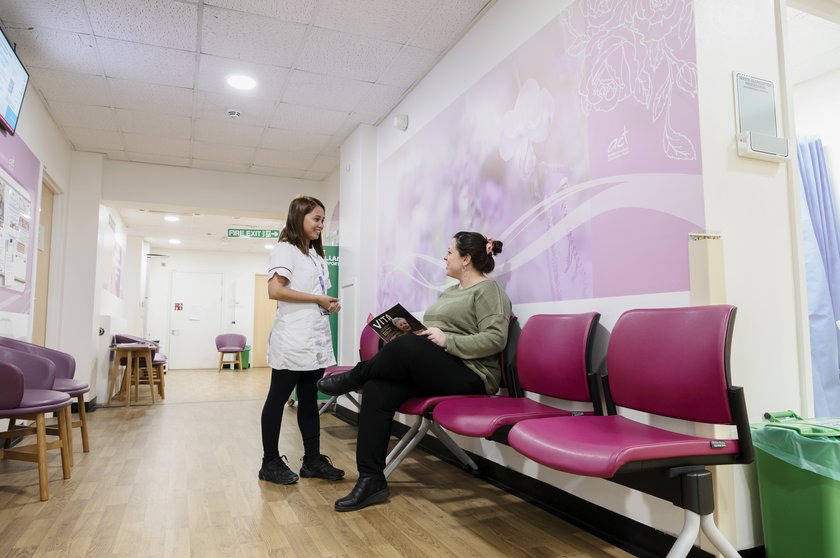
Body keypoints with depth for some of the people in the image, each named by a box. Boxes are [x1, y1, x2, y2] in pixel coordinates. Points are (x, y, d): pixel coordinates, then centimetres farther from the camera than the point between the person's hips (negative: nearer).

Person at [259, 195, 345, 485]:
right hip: (292, 339, -8)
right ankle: (270, 462, 14)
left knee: (309, 399, 12)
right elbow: (275, 291, -18)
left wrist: (330, 303, 4)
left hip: (316, 338, 8)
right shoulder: (284, 250, -5)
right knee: (278, 399, 3)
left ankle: (312, 459, 19)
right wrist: (317, 299, -15)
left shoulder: (316, 255, 20)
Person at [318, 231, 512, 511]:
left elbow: (495, 339, -17)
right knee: (377, 389, -16)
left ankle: (355, 376, -2)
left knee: (407, 346, -32)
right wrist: (412, 330, 2)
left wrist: (446, 340, -21)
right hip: (429, 370, 9)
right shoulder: (450, 291, 23)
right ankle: (371, 480, -13)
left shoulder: (488, 290, -5)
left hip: (469, 376, -8)